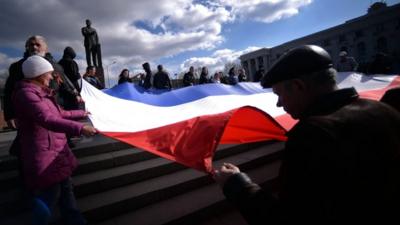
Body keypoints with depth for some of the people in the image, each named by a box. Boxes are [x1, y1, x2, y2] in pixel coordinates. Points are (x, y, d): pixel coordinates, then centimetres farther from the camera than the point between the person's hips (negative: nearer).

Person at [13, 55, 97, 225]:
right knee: (48, 197, -2)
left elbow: (59, 114, 25)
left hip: (56, 151, 11)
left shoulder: (41, 92, 14)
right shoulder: (26, 94, -19)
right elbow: (47, 119, -35)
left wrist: (82, 113, 33)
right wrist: (80, 128, -43)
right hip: (44, 156, -10)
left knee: (65, 189, 19)